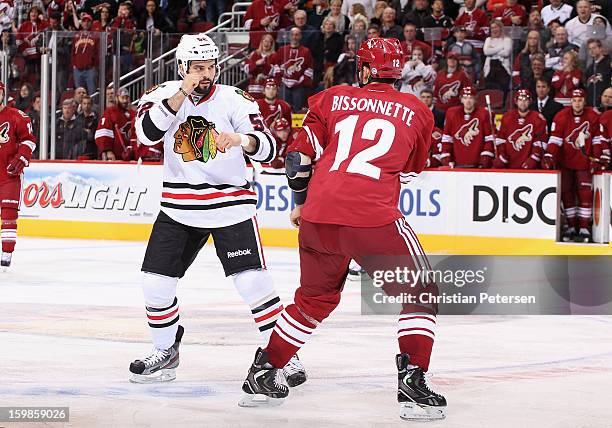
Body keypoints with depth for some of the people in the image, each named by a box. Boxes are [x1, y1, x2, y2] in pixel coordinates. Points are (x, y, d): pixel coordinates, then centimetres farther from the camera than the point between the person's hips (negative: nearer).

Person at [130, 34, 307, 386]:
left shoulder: (235, 100, -9)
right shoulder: (164, 94, -3)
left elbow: (268, 148, -17)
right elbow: (147, 133, -21)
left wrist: (241, 139, -39)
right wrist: (181, 95, -27)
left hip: (230, 204, -3)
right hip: (179, 208, 3)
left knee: (253, 281, -13)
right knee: (156, 284, 1)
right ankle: (166, 352, 23)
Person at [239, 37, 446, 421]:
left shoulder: (332, 99, 16)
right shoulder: (416, 112, 12)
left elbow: (300, 156, 17)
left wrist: (301, 202, 32)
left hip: (318, 218, 4)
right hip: (374, 218, -4)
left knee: (315, 299, 25)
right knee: (420, 295, 12)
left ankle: (263, 374, 29)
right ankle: (412, 380, -3)